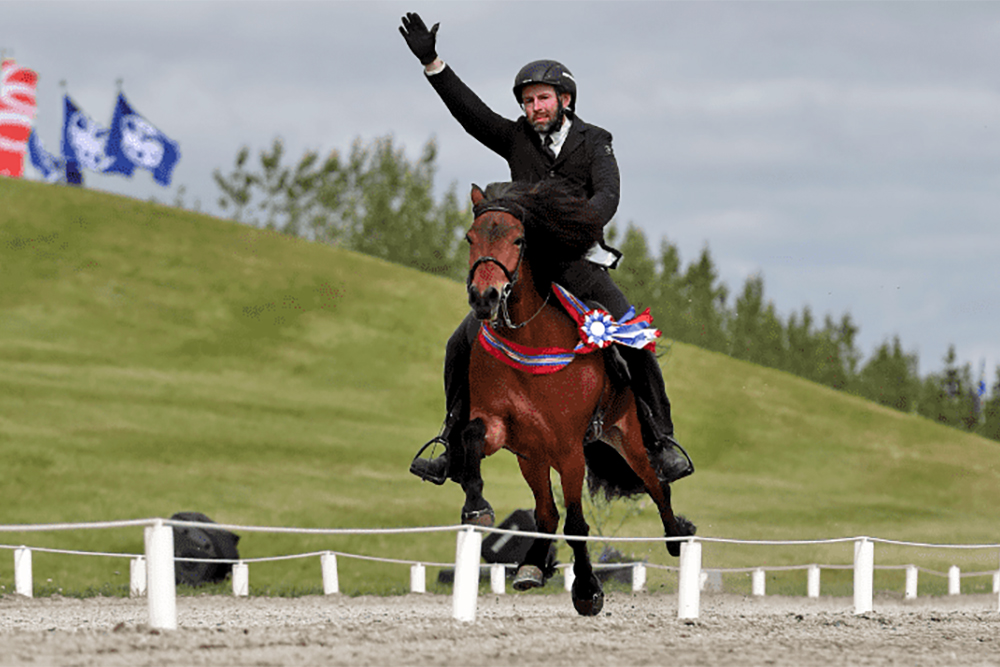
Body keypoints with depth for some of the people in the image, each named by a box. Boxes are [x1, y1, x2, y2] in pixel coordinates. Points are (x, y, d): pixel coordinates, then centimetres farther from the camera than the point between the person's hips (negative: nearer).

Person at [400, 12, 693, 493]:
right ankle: (453, 441, 5)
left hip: (579, 261, -2)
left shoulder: (593, 142, 4)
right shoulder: (517, 139, 9)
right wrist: (432, 63, -11)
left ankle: (661, 440, -6)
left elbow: (608, 195, -10)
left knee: (635, 341, -18)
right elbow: (469, 111, 0)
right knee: (462, 345, -10)